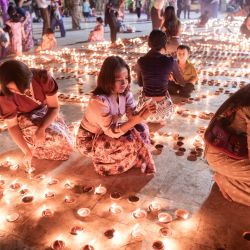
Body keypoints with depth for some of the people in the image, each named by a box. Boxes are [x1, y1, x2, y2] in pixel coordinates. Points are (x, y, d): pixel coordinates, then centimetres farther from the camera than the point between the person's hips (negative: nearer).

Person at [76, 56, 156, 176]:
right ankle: (103, 161, 0)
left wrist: (142, 114, -38)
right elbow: (112, 132, -33)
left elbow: (132, 116, -15)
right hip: (89, 140, -7)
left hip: (110, 131, 7)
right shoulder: (99, 100, -33)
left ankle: (136, 159, 8)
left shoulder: (125, 93, -12)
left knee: (142, 128, -10)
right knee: (130, 142, -25)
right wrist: (136, 120, -44)